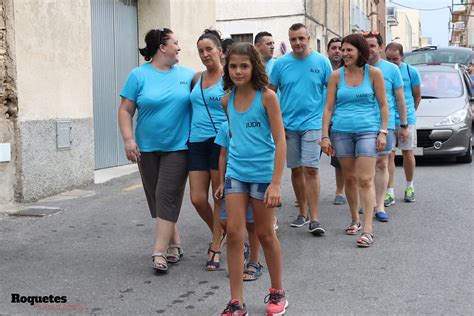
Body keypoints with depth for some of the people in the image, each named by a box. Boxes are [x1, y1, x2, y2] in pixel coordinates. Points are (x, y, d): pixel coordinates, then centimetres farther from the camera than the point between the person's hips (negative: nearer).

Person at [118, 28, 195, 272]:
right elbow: (125, 110, -1)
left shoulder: (187, 74, 5)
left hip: (178, 147, -1)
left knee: (167, 197, -8)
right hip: (147, 148, 1)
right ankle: (174, 242, 25)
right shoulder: (139, 75, 0)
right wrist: (128, 139, -10)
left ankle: (160, 252, -6)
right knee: (156, 197, 8)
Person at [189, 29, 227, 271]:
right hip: (197, 142, 5)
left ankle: (216, 247, 17)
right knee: (197, 198, 2)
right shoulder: (197, 78, 14)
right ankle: (218, 233, 30)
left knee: (220, 196, 4)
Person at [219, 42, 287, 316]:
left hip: (262, 173, -4)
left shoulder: (266, 96, -10)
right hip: (236, 172, 4)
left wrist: (276, 183, -18)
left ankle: (277, 293, 28)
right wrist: (222, 176, 13)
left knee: (265, 233, 8)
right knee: (234, 232, -2)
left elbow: (280, 141, -12)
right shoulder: (228, 99, 4)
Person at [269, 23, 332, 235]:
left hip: (312, 123, -2)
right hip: (288, 125, 2)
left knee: (311, 169, -10)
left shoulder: (321, 61, -1)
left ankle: (314, 219, -4)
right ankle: (303, 213, 24)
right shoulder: (281, 63, 2)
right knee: (296, 170, 10)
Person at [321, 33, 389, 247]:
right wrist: (325, 136, -1)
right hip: (341, 131, 2)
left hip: (368, 130, -2)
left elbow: (383, 105, 5)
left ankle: (367, 229, -8)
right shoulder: (336, 75, 5)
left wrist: (383, 132, -3)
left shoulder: (373, 73, 2)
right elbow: (328, 107, 5)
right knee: (349, 178, 11)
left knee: (365, 180, -9)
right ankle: (354, 220, 27)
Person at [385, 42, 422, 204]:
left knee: (407, 153, 9)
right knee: (388, 155, -3)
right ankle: (389, 193, 0)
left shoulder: (411, 71, 0)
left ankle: (409, 187, 27)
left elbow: (417, 96, 10)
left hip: (406, 119, 1)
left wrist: (410, 112, 13)